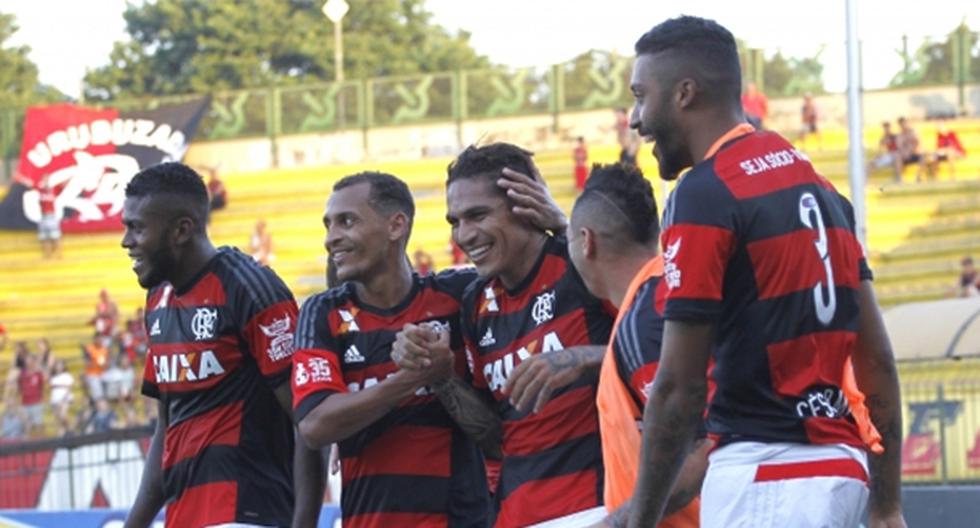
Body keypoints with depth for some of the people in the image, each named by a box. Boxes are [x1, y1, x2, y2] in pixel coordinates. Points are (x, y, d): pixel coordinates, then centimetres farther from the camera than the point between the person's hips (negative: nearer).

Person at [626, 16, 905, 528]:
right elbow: (877, 360, 15)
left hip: (761, 473, -8)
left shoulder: (704, 196, -10)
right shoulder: (814, 181, 15)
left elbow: (680, 387, -13)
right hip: (841, 469, 8)